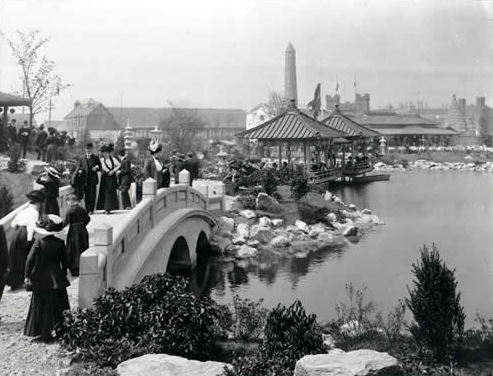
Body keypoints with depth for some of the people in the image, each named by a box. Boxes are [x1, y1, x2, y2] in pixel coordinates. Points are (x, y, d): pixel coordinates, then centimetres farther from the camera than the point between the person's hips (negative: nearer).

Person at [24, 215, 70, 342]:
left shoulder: (39, 242, -9)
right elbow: (64, 261, 0)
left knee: (42, 307, 12)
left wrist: (27, 276, -6)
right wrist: (63, 274, 15)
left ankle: (45, 334, 16)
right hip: (57, 280, 0)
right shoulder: (59, 243, -6)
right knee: (58, 307, 12)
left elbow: (30, 259, -13)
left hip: (40, 280, 0)